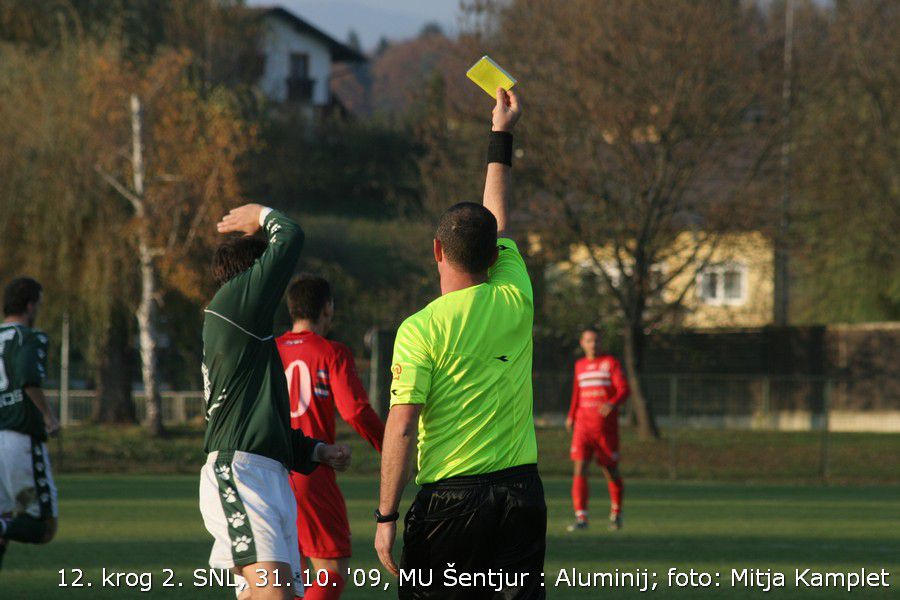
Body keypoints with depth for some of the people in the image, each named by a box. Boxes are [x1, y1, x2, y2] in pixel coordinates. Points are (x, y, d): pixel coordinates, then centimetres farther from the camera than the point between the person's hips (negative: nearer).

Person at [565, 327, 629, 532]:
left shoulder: (610, 363, 0)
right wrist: (571, 416, 23)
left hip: (606, 426, -3)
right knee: (580, 468, -13)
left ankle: (616, 513, 29)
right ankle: (581, 517, -16)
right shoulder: (580, 365, 13)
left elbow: (623, 389, -10)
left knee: (611, 470, 7)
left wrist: (612, 404, -29)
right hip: (583, 425, 3)